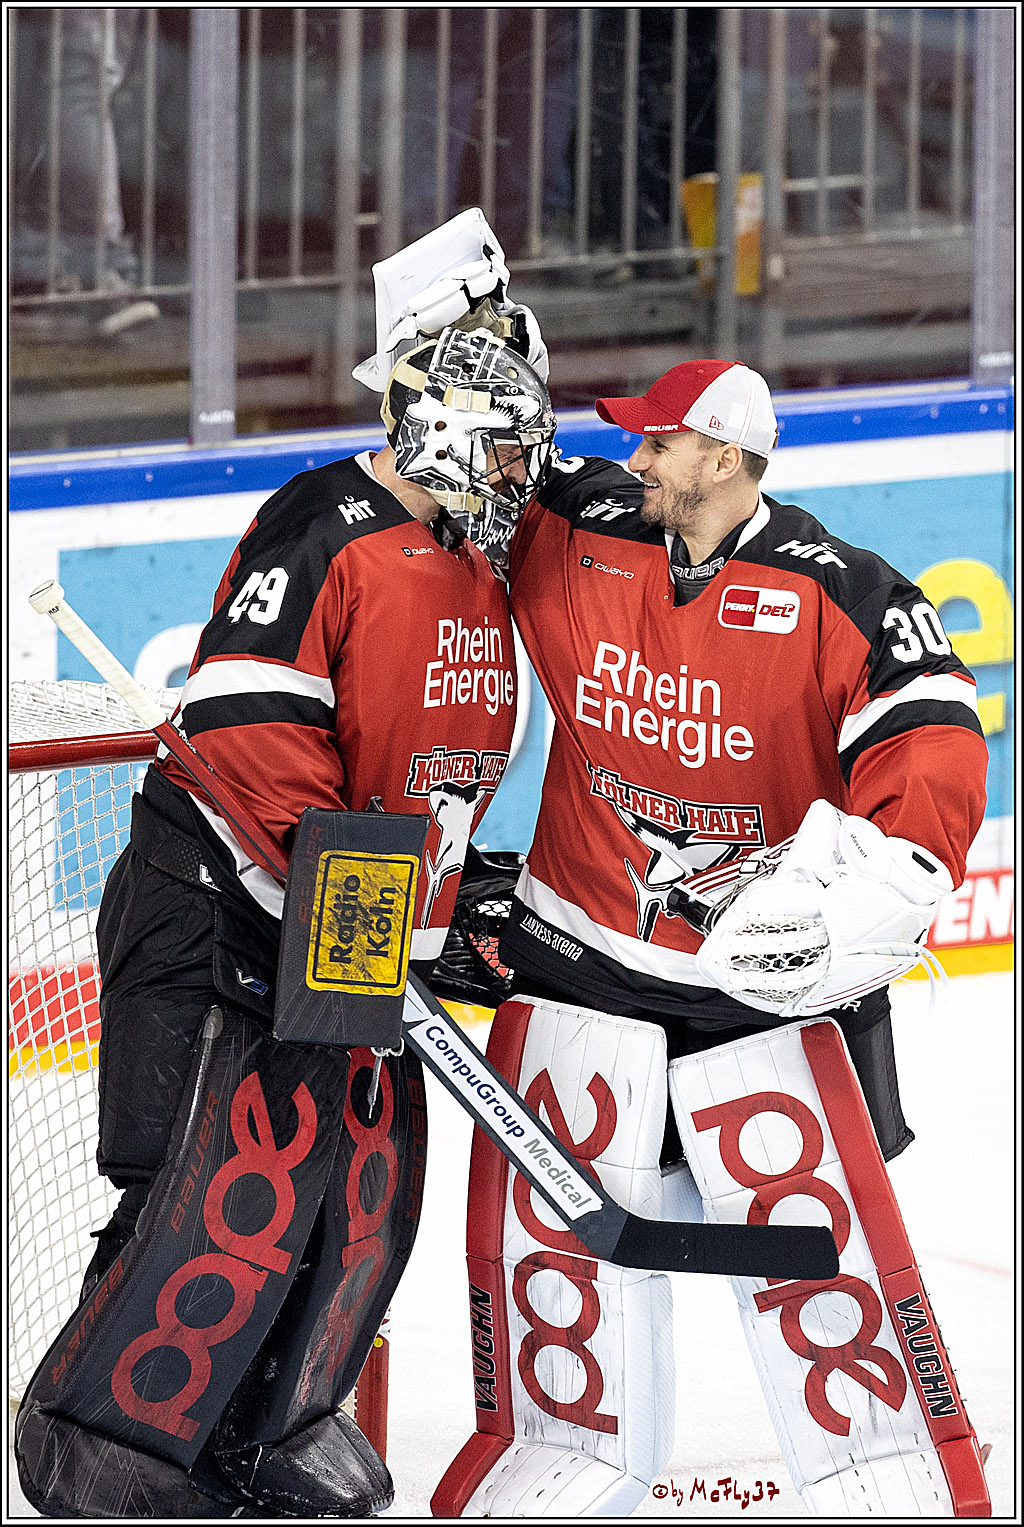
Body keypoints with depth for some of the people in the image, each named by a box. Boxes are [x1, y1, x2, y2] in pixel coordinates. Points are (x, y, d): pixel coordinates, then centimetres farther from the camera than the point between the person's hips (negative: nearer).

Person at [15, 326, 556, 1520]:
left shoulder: (478, 575, 14)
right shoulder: (327, 528, -15)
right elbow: (246, 716, -24)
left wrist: (455, 905, 20)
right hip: (214, 894, -9)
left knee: (372, 1180, 6)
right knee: (229, 1180, -15)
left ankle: (275, 1428, 22)